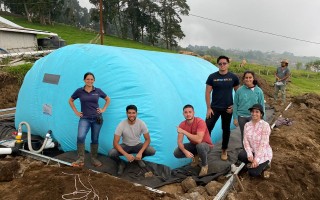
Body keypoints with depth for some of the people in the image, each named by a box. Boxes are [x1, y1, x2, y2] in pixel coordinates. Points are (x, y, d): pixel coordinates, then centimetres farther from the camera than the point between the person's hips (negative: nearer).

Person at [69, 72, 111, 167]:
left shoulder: (98, 91, 1)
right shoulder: (79, 91, -1)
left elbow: (108, 99, 15)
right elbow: (70, 101, 14)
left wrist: (103, 109, 5)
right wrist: (76, 112, 6)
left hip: (97, 118, 1)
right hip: (84, 118, -1)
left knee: (95, 139, 9)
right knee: (80, 137, -20)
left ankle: (94, 159, 25)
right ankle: (80, 160, -7)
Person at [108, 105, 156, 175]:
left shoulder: (141, 123, -20)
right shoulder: (121, 125, -24)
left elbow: (148, 139, -14)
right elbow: (115, 143, -23)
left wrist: (140, 152, -29)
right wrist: (126, 155, -35)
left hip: (137, 145, 1)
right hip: (125, 146, -1)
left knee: (152, 151, -25)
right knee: (111, 153, -30)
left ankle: (139, 158, 8)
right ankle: (121, 163, 4)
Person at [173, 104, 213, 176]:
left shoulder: (200, 122, -30)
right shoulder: (182, 125, -13)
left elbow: (199, 140, -41)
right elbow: (179, 142, -15)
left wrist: (184, 132, -37)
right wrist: (185, 151, -35)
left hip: (205, 145, -5)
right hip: (193, 144, 5)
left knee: (200, 146, -41)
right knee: (176, 153, -14)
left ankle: (204, 165, -10)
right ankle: (196, 155, 12)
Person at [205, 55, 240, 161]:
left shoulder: (233, 77, -3)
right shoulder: (212, 77, -5)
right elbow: (207, 93, -4)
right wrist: (208, 108, -7)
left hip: (228, 108, 1)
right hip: (214, 108, -1)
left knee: (226, 130, 13)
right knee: (207, 128, -7)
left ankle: (224, 150, 29)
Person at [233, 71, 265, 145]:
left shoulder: (258, 91, -6)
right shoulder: (239, 90, -6)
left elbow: (262, 105, 0)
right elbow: (235, 105, -1)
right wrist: (235, 118, -2)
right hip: (242, 117, 1)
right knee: (244, 135, 15)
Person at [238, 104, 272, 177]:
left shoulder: (265, 125, -19)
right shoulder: (247, 125, -3)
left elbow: (263, 144, -22)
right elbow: (245, 141, -7)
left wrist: (256, 159, -26)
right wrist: (249, 154, -22)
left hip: (263, 153, -4)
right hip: (252, 151, 5)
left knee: (253, 173, -19)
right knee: (241, 156, -27)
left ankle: (265, 164, 12)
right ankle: (254, 164, 4)